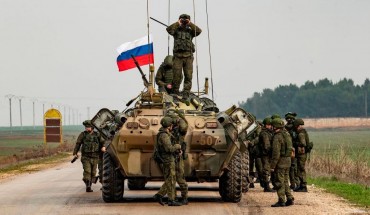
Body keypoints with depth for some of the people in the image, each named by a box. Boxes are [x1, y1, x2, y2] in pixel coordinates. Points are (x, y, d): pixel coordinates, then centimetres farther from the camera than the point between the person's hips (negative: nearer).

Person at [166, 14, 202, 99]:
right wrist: (177, 23, -6)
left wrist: (190, 24, -4)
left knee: (188, 76, -5)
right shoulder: (176, 30, 9)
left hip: (188, 56, 1)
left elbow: (199, 31, -5)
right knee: (177, 76, -3)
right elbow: (169, 29, -11)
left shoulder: (190, 31, 13)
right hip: (178, 56, -1)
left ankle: (186, 94, -3)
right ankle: (175, 93, 11)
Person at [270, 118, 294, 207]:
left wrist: (272, 166, -17)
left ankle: (281, 201, -2)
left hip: (280, 161, -9)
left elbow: (276, 153, -20)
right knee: (285, 181, 16)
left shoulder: (277, 137, -16)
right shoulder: (287, 134, 12)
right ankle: (290, 199, 14)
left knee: (279, 182, -2)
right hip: (288, 160, 9)